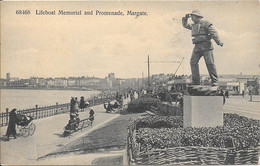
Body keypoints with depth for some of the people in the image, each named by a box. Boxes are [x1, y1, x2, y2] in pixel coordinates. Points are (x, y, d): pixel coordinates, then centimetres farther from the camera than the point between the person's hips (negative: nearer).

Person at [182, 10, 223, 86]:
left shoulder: (205, 23, -1)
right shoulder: (193, 25, 20)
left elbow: (213, 32, -7)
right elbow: (185, 25, 35)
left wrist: (219, 42, -14)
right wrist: (185, 18, 17)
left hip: (206, 46, -6)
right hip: (197, 47, 7)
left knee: (210, 63, -9)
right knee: (193, 62, -5)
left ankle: (214, 81, -4)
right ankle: (196, 81, -1)